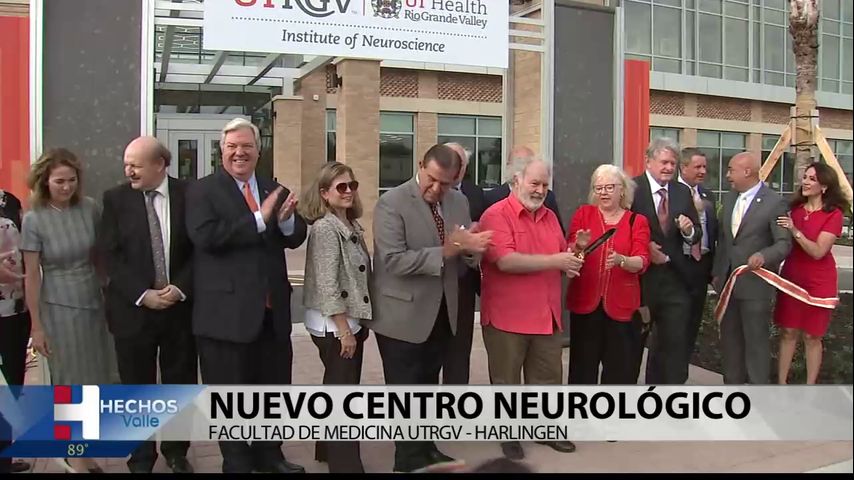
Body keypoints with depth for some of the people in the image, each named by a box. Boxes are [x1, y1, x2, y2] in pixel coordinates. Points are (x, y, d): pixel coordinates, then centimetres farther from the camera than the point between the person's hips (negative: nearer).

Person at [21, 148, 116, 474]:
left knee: (93, 378, 10)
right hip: (59, 308, -3)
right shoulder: (34, 220, -11)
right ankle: (74, 454, 25)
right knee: (70, 381, 8)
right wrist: (36, 326, -7)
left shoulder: (90, 209, -4)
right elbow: (32, 275, -8)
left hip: (94, 302, 3)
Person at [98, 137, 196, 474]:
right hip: (133, 308, 0)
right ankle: (141, 458, 27)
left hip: (181, 306, 1)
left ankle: (176, 451, 32)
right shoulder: (116, 198, -1)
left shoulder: (189, 195, -1)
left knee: (180, 385, 12)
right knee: (137, 389, 10)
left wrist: (180, 288, -13)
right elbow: (110, 255, -5)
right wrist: (142, 294, -15)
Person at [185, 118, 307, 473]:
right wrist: (260, 219, -23)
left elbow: (296, 238, 6)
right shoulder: (202, 190, -5)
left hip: (272, 310, 5)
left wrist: (286, 219, -17)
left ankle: (268, 455, 37)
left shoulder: (274, 190, 11)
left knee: (274, 388, 18)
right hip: (226, 311, -5)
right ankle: (237, 463, 26)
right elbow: (206, 236, -21)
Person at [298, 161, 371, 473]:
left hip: (352, 320, 9)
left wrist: (356, 325, 11)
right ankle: (346, 464, 8)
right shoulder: (324, 228, -15)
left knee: (340, 390, 18)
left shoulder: (353, 227, 11)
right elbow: (327, 284, -20)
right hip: (333, 324, -9)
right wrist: (344, 329, -19)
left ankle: (329, 451, 33)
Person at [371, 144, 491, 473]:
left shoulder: (459, 202, 5)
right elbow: (393, 260, -25)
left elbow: (468, 255, 7)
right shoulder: (392, 203, -16)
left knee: (428, 387, 21)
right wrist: (445, 252, -27)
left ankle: (426, 448, 36)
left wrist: (470, 249, -17)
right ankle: (408, 459, 21)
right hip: (404, 315, -6)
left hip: (442, 313, 6)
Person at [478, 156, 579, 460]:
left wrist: (570, 260, -2)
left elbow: (561, 255, 23)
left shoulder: (549, 217, 12)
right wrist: (554, 261, -20)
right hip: (507, 316, -6)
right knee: (506, 381, 9)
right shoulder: (496, 215, -12)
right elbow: (506, 261, -23)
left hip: (546, 314, 6)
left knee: (549, 378, 14)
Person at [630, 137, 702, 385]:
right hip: (640, 277, -3)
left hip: (674, 278, 3)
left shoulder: (683, 192, 8)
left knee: (675, 343, 2)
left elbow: (696, 235, 10)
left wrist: (689, 231, -12)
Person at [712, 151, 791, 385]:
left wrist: (764, 255, -34)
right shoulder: (729, 198, 10)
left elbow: (784, 243, -14)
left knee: (756, 339, 2)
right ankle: (732, 383, 30)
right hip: (727, 280, 7)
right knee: (729, 336, 16)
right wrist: (717, 272, 12)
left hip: (755, 283, -7)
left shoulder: (774, 202, -12)